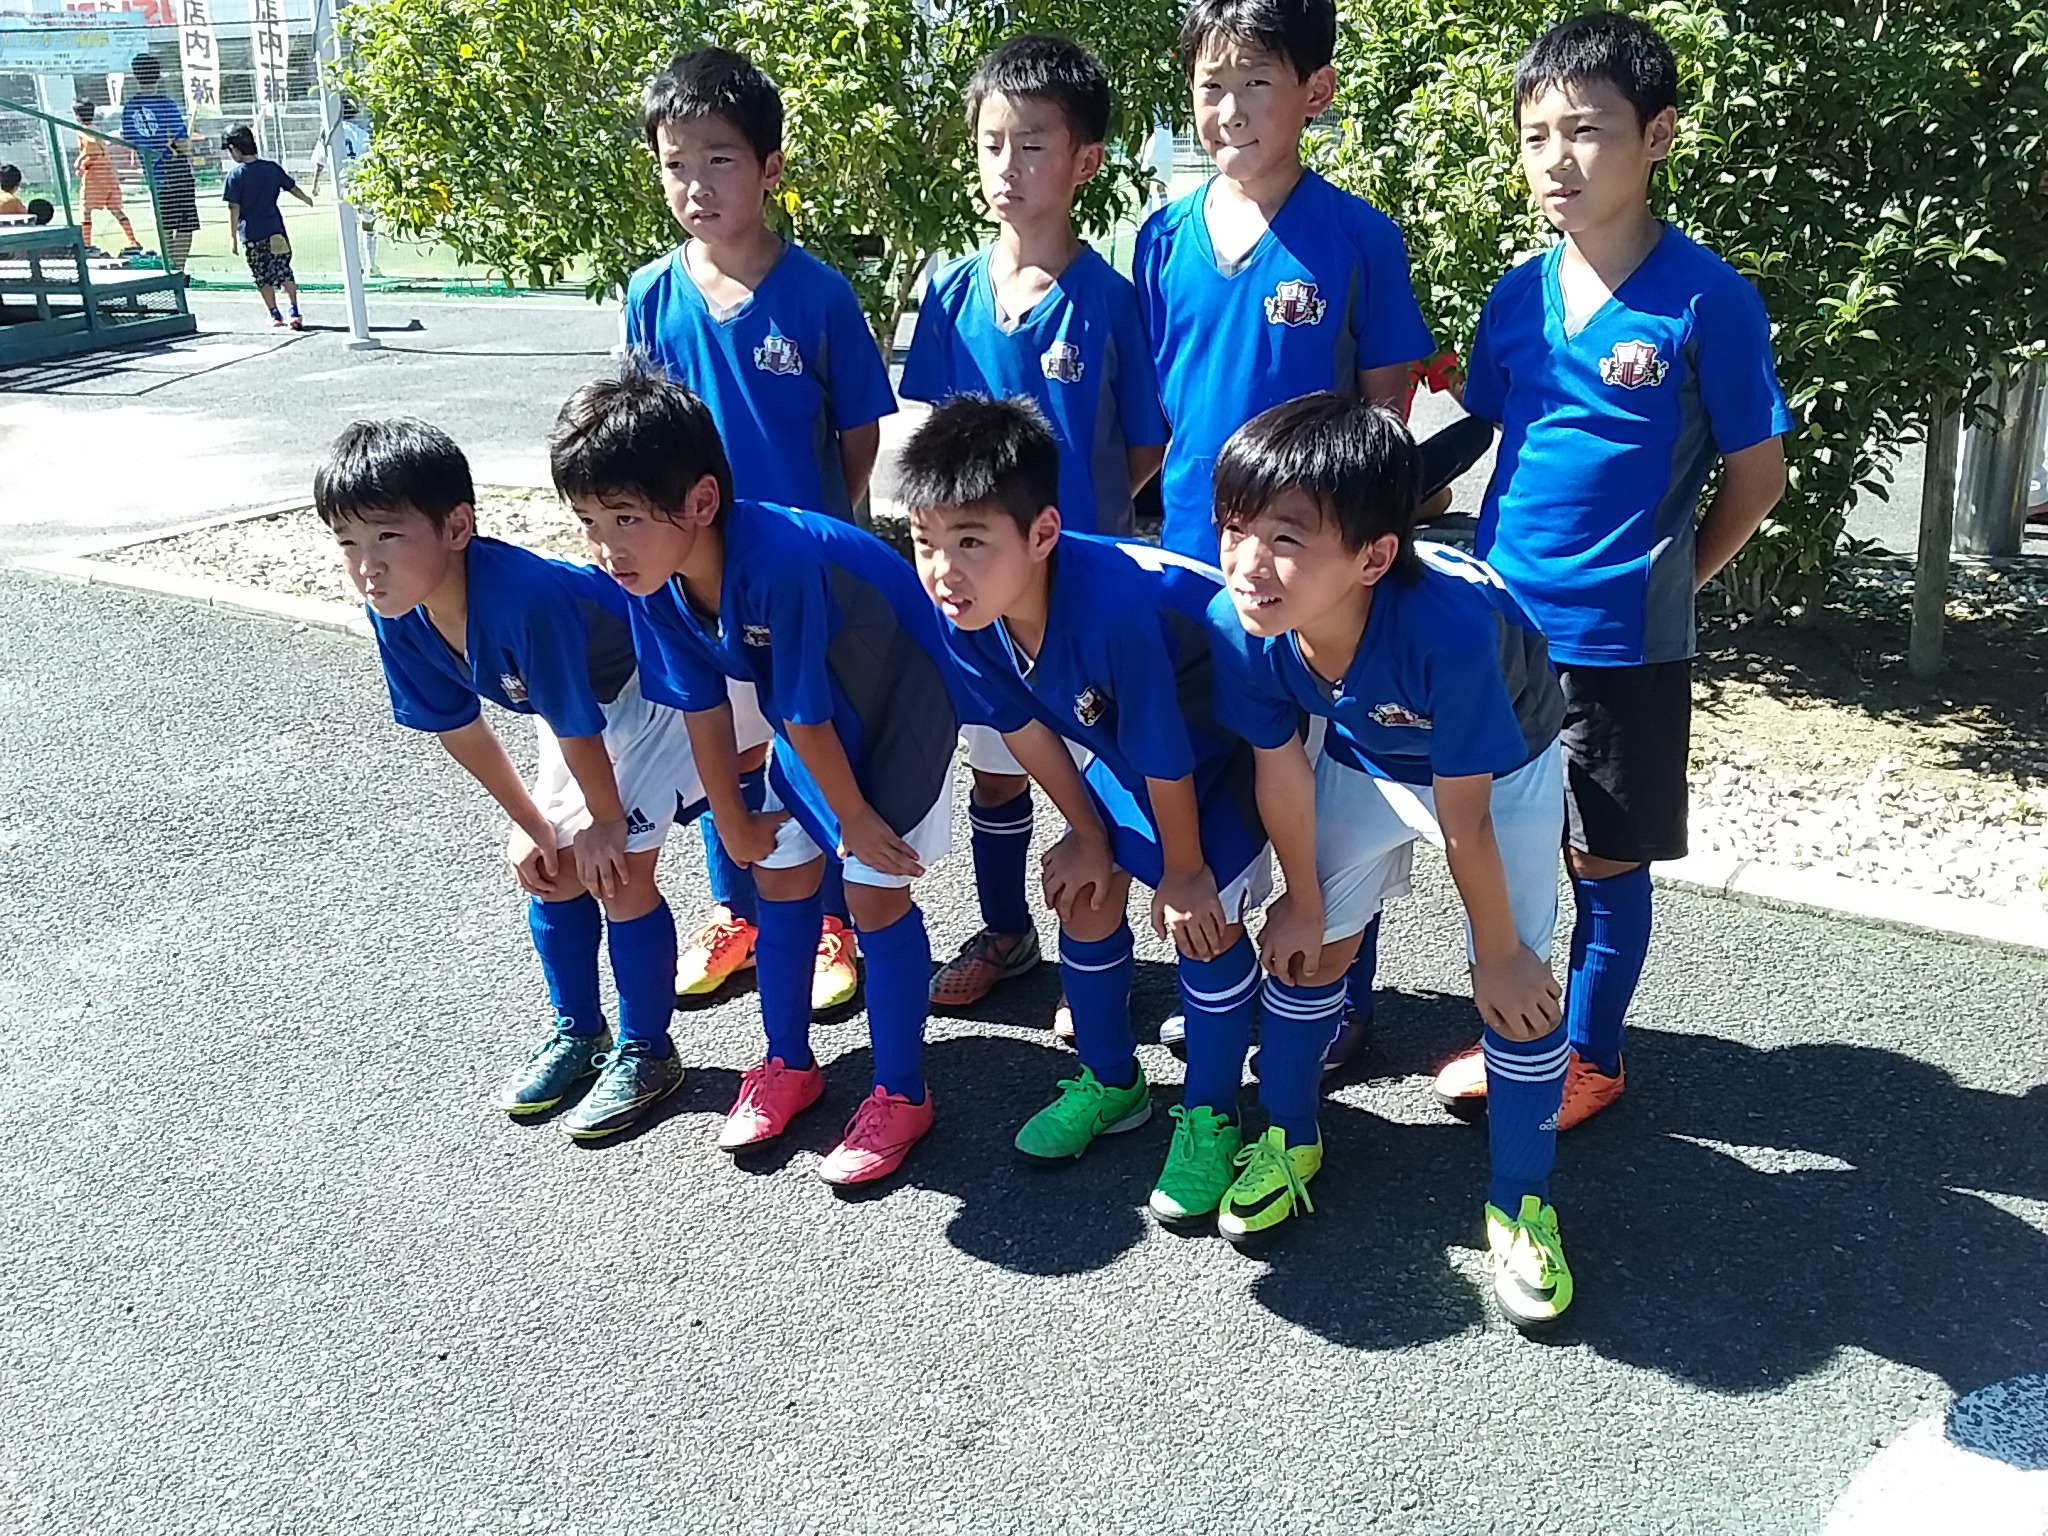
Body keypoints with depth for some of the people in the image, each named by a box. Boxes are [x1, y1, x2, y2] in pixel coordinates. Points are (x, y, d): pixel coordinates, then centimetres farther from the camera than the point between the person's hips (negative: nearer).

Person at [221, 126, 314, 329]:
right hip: (276, 231, 3)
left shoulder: (235, 176, -9)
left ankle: (275, 315, 14)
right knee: (284, 271, 8)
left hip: (251, 236, -3)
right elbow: (292, 187, 15)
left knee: (263, 277, 10)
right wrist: (307, 200, 36)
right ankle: (294, 312, -3)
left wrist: (232, 237, -5)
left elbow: (234, 209, -11)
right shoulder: (273, 168, 1)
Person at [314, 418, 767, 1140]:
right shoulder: (397, 615, -18)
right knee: (553, 871, 9)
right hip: (579, 702, 7)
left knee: (618, 872, -8)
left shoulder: (523, 598, -42)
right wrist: (530, 824, 5)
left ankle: (647, 1053, 12)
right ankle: (578, 1032, 30)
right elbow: (458, 726, -3)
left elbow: (574, 727, -27)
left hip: (654, 688, -7)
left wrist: (605, 821, -12)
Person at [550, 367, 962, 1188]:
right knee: (781, 876, 11)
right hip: (815, 716, 7)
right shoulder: (656, 583, -18)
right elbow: (704, 710, -5)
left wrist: (856, 818, -17)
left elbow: (807, 718, -28)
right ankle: (789, 1064, 31)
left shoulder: (777, 559, -41)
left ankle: (901, 1096, 13)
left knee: (876, 894, -4)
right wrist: (734, 823, 4)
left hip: (901, 704, -7)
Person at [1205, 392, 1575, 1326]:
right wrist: (1302, 902, -1)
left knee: (1518, 988, -7)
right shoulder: (1241, 623, -32)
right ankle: (1289, 1136, 31)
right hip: (1362, 757, 4)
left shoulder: (1446, 626, -44)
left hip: (1502, 767, -3)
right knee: (1312, 943, 7)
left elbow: (1463, 818, -31)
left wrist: (1500, 955, -16)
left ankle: (1519, 1206, 13)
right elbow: (1282, 770, -14)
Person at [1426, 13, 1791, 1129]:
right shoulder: (1516, 297, 3)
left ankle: (1591, 1056, 29)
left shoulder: (1706, 298, -11)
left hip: (1623, 641, -4)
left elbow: (1757, 476, -4)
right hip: (1496, 621, 4)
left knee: (1605, 858, 9)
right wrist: (1484, 567, 5)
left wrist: (1663, 583, 0)